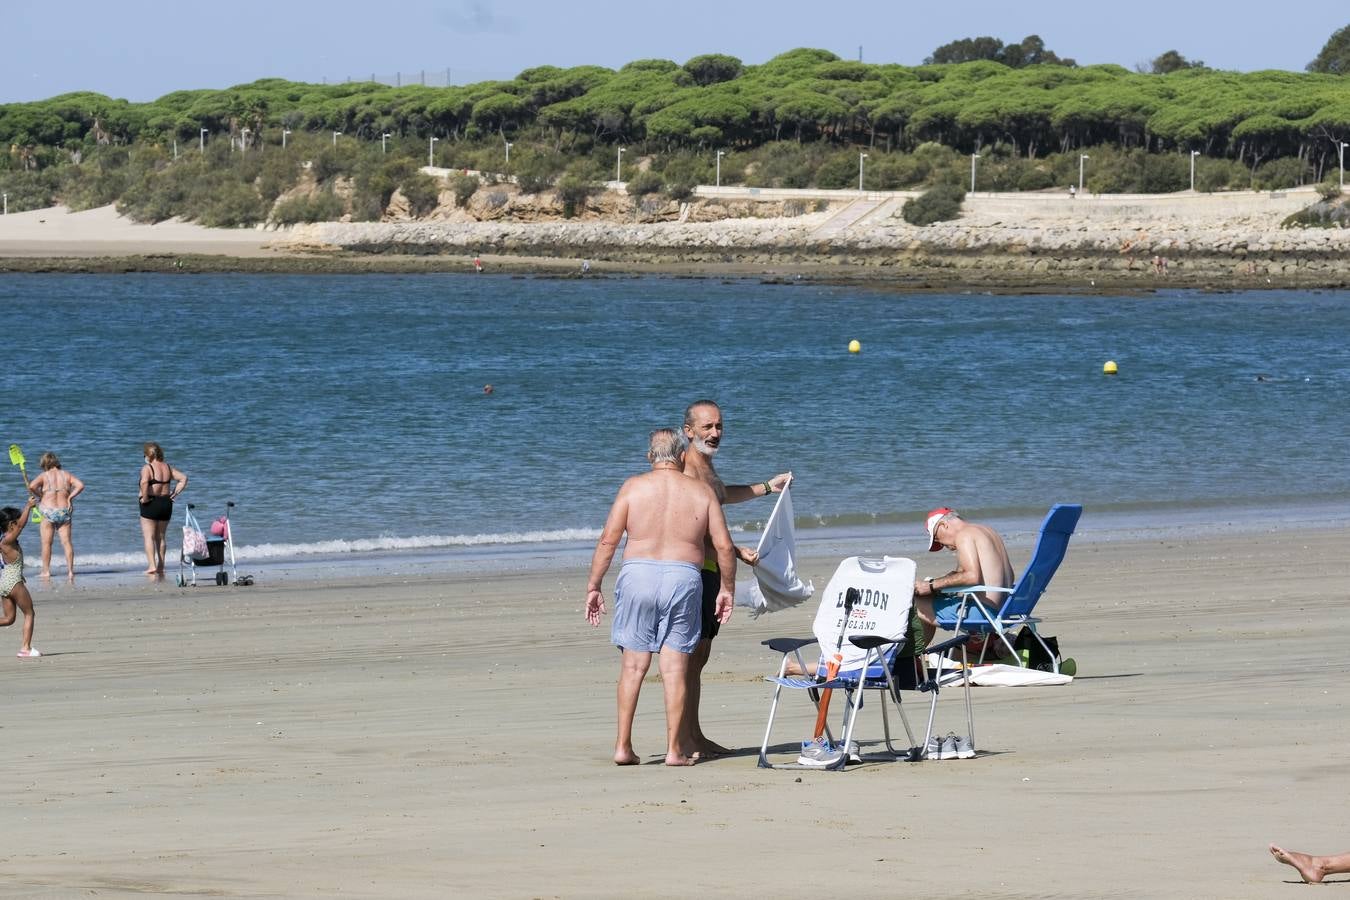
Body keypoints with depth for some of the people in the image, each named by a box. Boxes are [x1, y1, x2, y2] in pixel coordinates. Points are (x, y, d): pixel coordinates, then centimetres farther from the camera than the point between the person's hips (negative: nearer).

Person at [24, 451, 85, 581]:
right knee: (66, 542, 2)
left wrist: (40, 495, -3)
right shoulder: (66, 475, 6)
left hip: (48, 511, -3)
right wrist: (70, 497, 0)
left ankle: (46, 571, 8)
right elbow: (80, 485, -5)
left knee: (46, 543, 7)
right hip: (64, 511, 3)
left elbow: (31, 486, -19)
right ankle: (70, 571, -4)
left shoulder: (44, 476, -3)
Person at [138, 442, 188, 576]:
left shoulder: (147, 468, -12)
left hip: (150, 505, -6)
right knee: (160, 537, 15)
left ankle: (152, 565, -15)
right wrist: (174, 494, 7)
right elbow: (183, 478, 8)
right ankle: (161, 567, 17)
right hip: (166, 504, 6)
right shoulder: (168, 468, 8)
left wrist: (144, 498, -19)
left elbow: (144, 483, -31)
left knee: (149, 536, -3)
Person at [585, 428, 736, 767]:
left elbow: (608, 540, 0)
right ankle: (675, 750, 4)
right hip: (683, 577, 0)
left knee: (633, 666, 7)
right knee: (675, 669, 4)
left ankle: (623, 746, 6)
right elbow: (724, 546, 4)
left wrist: (593, 586, 5)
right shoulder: (702, 493, 6)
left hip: (637, 574, 0)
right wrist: (727, 588, 16)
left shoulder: (633, 487, 3)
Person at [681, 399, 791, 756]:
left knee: (700, 654, 13)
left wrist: (768, 486, 43)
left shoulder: (706, 467, 17)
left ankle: (695, 735, 18)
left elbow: (721, 495, 39)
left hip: (711, 571, 10)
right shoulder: (686, 472, -15)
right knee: (690, 655, -10)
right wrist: (736, 552, -23)